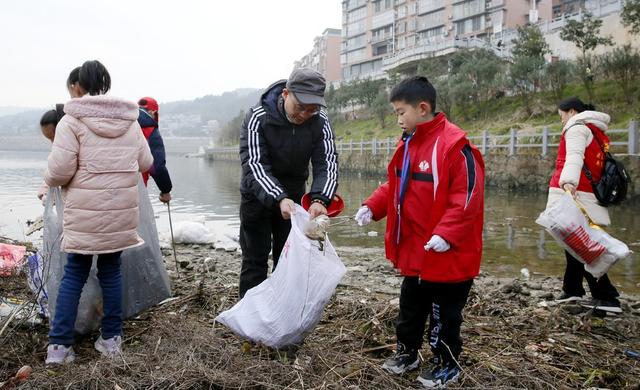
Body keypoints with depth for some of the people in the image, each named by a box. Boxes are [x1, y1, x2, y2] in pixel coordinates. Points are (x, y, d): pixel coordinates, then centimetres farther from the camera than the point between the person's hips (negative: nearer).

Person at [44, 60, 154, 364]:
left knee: (74, 274, 8)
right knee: (111, 271, 14)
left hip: (85, 213, -3)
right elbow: (146, 162, 12)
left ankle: (59, 344, 9)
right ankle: (111, 338, 19)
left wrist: (49, 182, 9)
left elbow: (59, 170, -13)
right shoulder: (130, 121, 8)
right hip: (121, 211, 4)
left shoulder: (72, 120, -8)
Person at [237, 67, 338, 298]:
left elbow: (327, 163, -21)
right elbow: (254, 165, -29)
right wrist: (278, 199, -45)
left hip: (293, 198, 3)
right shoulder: (258, 117, -23)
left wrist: (320, 199, -40)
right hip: (258, 197, -3)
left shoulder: (320, 122, -15)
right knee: (255, 260, 2)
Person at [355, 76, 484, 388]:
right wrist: (372, 207, 2)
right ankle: (406, 351, 39)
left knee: (444, 313, 10)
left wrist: (446, 233, -28)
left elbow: (468, 196, -23)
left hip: (447, 253, -8)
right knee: (410, 306, 22)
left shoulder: (454, 144, -20)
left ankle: (445, 363, 28)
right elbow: (395, 186, 16)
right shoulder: (408, 143, 7)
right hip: (413, 249, 8)